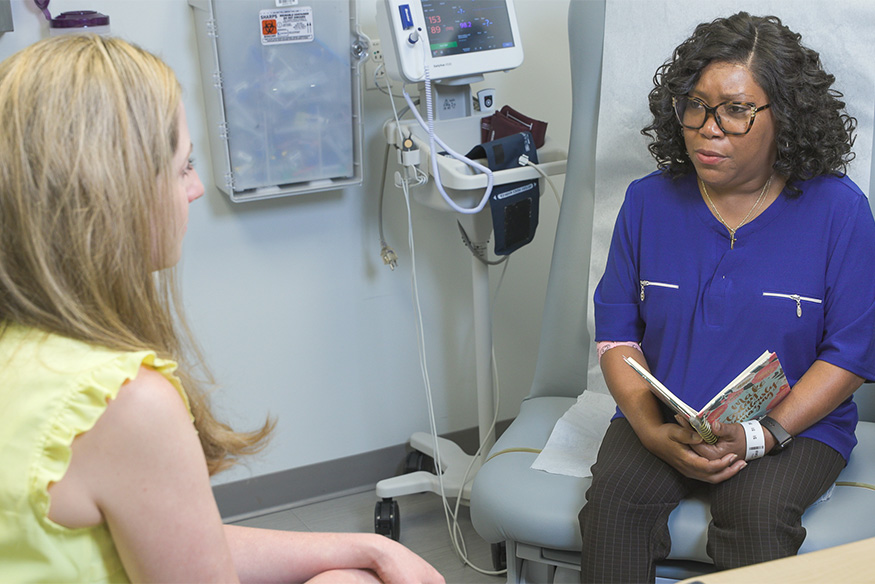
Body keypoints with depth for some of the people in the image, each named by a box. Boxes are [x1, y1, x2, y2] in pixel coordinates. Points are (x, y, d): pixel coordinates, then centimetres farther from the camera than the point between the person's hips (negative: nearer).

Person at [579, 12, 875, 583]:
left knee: (758, 511, -31)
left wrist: (760, 436, -18)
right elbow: (617, 333, 4)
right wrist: (654, 432, -13)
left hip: (796, 424, -2)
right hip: (662, 419, 2)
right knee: (615, 495, -26)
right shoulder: (648, 201, 3)